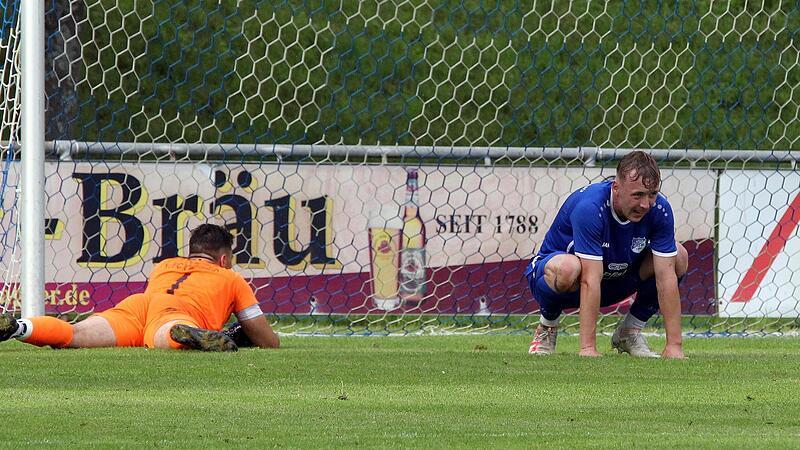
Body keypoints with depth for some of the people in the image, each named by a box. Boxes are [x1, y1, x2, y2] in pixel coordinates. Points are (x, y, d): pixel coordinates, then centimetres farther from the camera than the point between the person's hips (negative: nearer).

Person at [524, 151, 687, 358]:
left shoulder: (659, 209, -19)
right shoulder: (589, 207, -34)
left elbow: (666, 276, -19)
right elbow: (590, 280, -38)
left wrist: (673, 345, -25)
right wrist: (588, 348, -41)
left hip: (614, 281, 5)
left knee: (679, 256, -15)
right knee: (567, 268, -41)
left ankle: (629, 333, 2)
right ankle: (546, 329, -8)